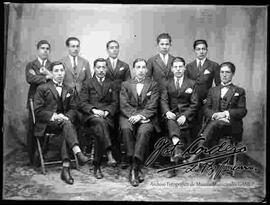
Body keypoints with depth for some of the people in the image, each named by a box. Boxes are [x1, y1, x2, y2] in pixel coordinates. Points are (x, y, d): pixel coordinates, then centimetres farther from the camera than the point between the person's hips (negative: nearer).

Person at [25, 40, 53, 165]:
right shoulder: (31, 65, 12)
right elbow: (30, 78, -8)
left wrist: (49, 74, -12)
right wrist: (46, 77, -9)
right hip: (34, 99, -1)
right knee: (32, 130, -1)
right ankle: (32, 158, 7)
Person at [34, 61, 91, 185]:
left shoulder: (69, 90, 21)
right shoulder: (42, 89, 7)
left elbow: (72, 109, 13)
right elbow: (38, 110, -2)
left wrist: (66, 116, -10)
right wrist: (53, 116, -16)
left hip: (63, 120, 4)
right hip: (46, 124, -3)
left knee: (66, 132, -33)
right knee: (66, 123, -35)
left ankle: (65, 168, -39)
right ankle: (78, 154, -51)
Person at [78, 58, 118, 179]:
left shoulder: (111, 84, 23)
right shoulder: (87, 84, 16)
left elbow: (115, 103, 13)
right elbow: (82, 103, 4)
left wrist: (107, 111, -8)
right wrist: (94, 110, -14)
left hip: (107, 116, 1)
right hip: (90, 116, -1)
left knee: (99, 131, -33)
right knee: (100, 122, -38)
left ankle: (97, 166, -28)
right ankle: (109, 154, -46)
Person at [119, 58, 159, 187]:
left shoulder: (153, 85, 13)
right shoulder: (125, 85, 16)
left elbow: (152, 107, 0)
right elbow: (124, 105, 3)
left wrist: (140, 116, -17)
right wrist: (133, 116, -16)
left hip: (147, 117, -1)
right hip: (128, 116, 1)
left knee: (144, 131, -33)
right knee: (126, 128, -32)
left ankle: (134, 169, -33)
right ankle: (137, 168, -29)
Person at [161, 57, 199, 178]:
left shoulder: (191, 84, 12)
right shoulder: (167, 84, 16)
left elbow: (194, 104, 2)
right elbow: (163, 100, 3)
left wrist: (185, 116, -15)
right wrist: (167, 112, -19)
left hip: (186, 115, 0)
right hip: (172, 113, 0)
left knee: (182, 126, -31)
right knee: (170, 122, -35)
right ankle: (178, 147, -56)